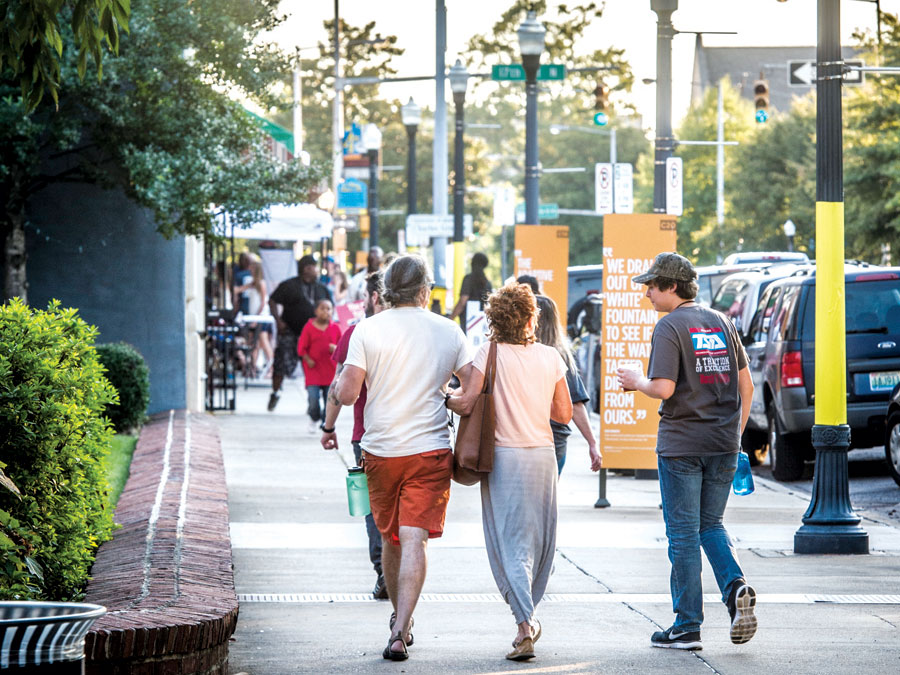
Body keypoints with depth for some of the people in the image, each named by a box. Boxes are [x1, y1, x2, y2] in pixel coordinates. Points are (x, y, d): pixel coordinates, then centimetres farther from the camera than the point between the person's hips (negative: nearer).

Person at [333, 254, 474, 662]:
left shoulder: (368, 330, -4)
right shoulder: (448, 331, 1)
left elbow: (346, 395, -8)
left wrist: (338, 382, 14)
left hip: (381, 450, 0)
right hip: (431, 450, 0)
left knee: (390, 539, 16)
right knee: (414, 539, -7)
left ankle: (400, 621, 30)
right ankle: (400, 631, -19)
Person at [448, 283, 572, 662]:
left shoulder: (491, 354, -8)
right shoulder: (550, 358, 2)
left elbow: (466, 405, -12)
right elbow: (564, 414, 6)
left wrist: (447, 399, 9)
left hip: (504, 456, -3)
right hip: (543, 455, 3)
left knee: (510, 544, -1)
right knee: (540, 540, 15)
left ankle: (525, 624, -13)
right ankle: (528, 616, 23)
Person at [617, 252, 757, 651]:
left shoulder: (670, 327, -11)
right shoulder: (720, 323, 9)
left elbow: (663, 389, -20)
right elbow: (746, 385, 11)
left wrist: (637, 381, 0)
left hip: (681, 445, -6)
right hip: (723, 443, 6)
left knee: (683, 534, 2)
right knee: (711, 525, 18)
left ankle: (688, 626, 6)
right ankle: (735, 586, -8)